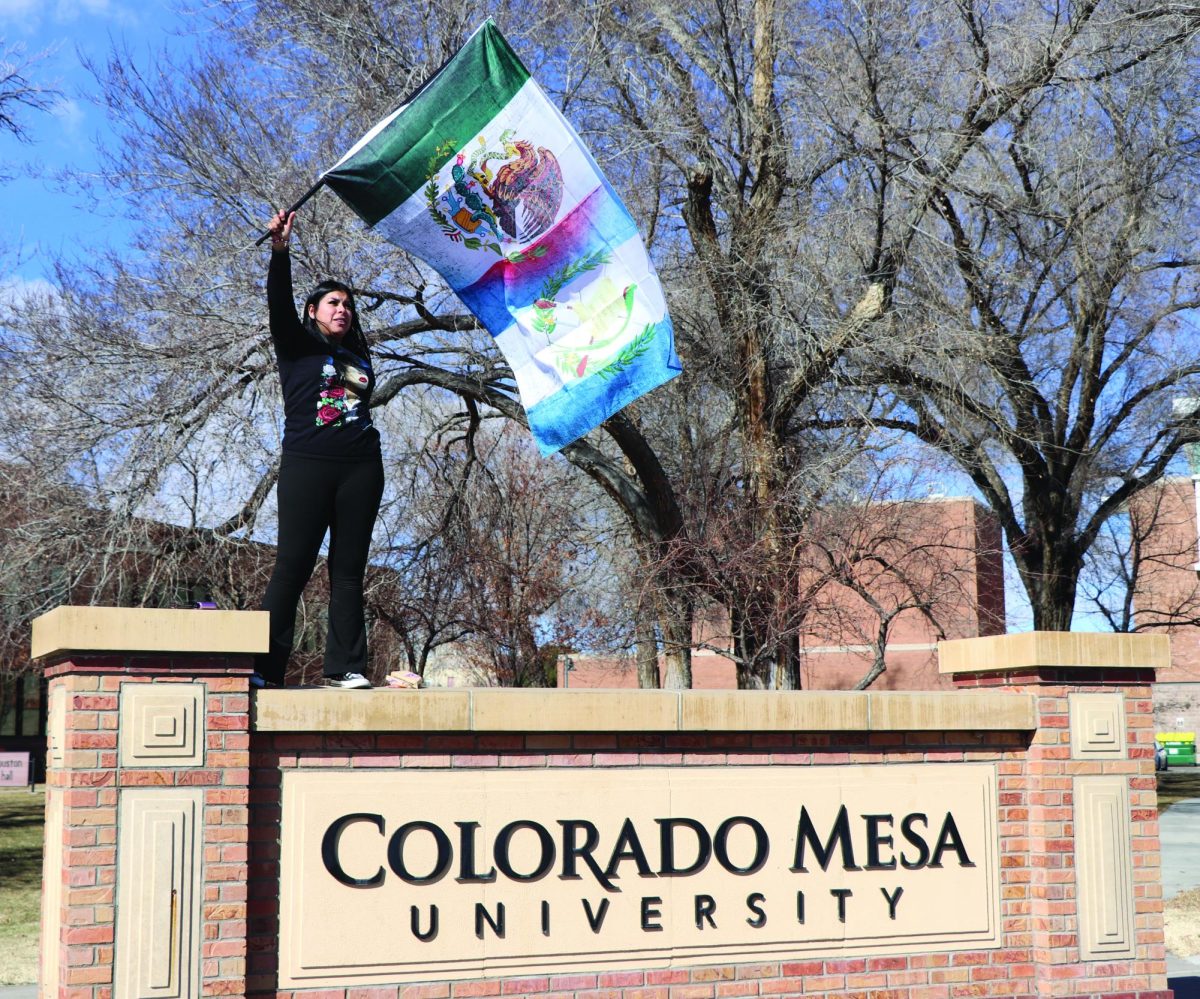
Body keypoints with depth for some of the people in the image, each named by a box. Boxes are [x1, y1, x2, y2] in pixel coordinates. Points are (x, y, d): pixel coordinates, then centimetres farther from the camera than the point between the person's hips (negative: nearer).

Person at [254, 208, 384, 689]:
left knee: (348, 569, 2)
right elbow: (278, 302, -6)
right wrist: (280, 251, -19)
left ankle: (345, 668, 3)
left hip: (361, 468, 4)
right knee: (292, 567, -7)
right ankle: (265, 667, -5)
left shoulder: (358, 357, 21)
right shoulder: (297, 345, 8)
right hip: (307, 465, -4)